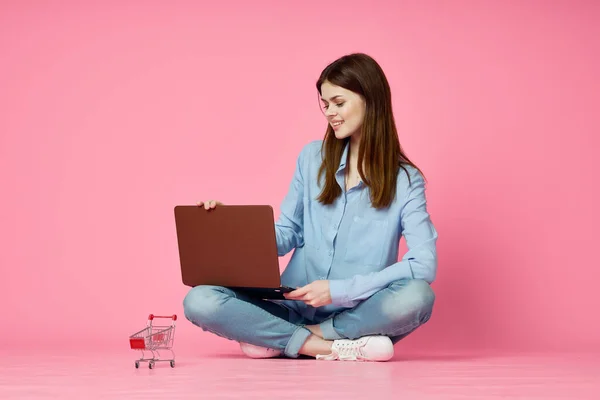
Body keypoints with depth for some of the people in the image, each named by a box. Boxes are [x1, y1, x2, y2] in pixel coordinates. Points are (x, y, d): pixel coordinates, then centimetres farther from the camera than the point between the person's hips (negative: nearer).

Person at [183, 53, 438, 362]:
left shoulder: (405, 181, -4)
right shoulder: (312, 158, 8)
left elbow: (425, 264, -16)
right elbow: (288, 234, 11)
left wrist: (339, 289, -21)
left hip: (358, 314, -2)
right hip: (293, 308, 3)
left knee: (417, 296, -36)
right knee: (200, 301, -21)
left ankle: (278, 341, -21)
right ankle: (327, 347, -23)